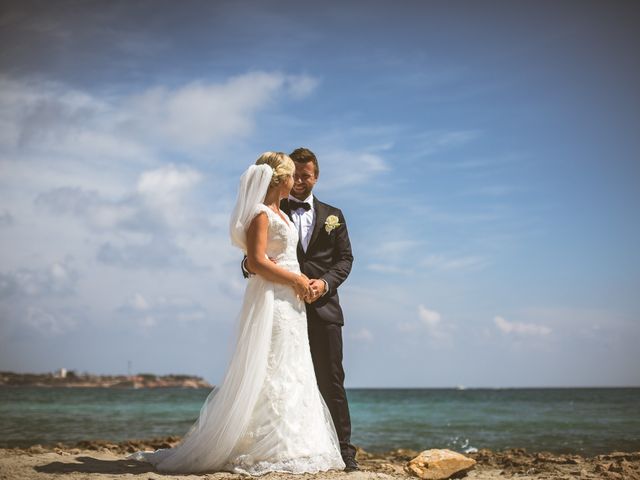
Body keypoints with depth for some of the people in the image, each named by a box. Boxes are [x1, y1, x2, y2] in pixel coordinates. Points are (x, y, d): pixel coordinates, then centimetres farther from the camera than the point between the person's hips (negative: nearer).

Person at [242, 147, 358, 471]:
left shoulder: (332, 216, 15)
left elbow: (345, 258, 10)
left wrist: (326, 283, -9)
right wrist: (250, 266, -19)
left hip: (322, 308, 1)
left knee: (331, 381, -1)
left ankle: (343, 448, 3)